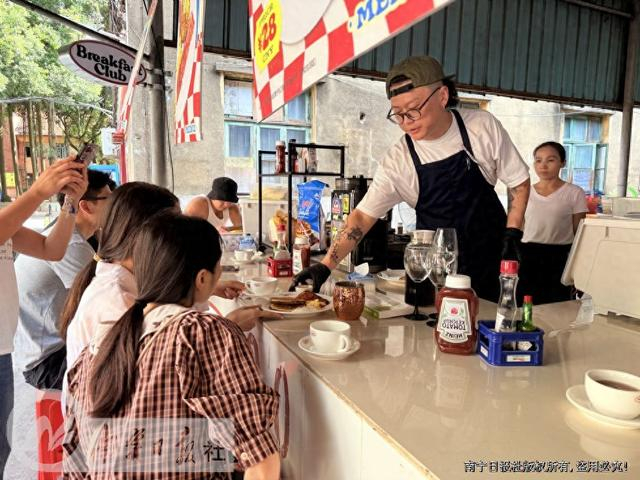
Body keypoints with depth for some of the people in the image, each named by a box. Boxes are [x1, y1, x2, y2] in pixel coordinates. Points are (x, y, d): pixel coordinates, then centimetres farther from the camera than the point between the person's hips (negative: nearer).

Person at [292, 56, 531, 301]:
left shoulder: (483, 127, -12)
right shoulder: (397, 161, -15)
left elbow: (518, 181, 0)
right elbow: (363, 216, -15)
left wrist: (512, 234, -9)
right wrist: (325, 266, -24)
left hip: (492, 254, 1)